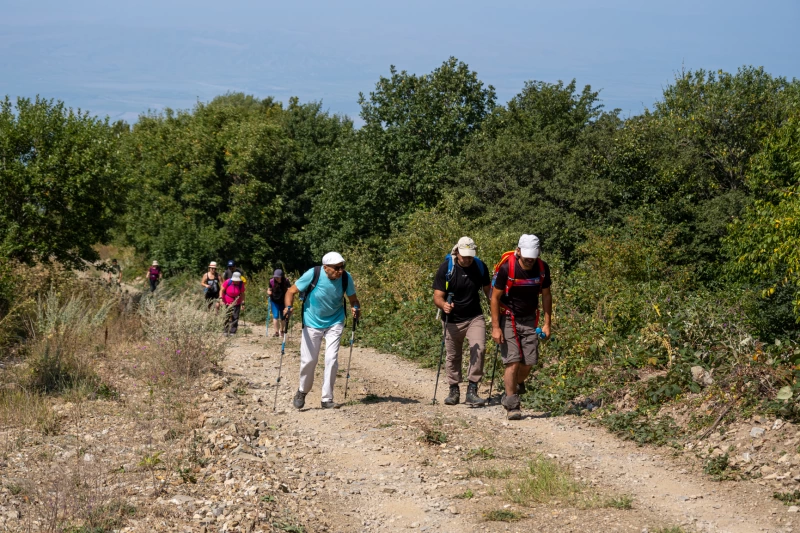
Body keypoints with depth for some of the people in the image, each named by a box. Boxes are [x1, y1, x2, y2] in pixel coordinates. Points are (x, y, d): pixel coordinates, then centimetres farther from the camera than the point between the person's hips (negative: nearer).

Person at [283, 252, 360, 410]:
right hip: (312, 323, -1)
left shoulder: (346, 278, -16)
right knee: (308, 360, 0)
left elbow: (353, 299, -3)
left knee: (332, 359, -8)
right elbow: (291, 291, -15)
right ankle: (302, 391, 28)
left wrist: (356, 308, -26)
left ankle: (327, 399, 3)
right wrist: (288, 307, -33)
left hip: (335, 323, 1)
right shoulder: (312, 274, -23)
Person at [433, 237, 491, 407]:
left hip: (475, 317, 1)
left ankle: (472, 391, -14)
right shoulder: (446, 268, -13)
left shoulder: (480, 267, -5)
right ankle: (454, 391, 28)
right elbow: (437, 297, -14)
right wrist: (443, 305, -37)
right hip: (452, 320, -1)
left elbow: (488, 290, 9)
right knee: (452, 356, 9)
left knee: (479, 349, -18)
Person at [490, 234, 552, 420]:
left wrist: (547, 324, 0)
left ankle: (518, 385, 31)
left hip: (529, 319, 4)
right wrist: (495, 327, -16)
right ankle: (512, 406, -9)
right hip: (508, 319, -4)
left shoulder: (542, 268, -9)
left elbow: (546, 295, 4)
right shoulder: (506, 268, -20)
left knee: (529, 362, -1)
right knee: (512, 361, -13)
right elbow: (495, 297, -13)